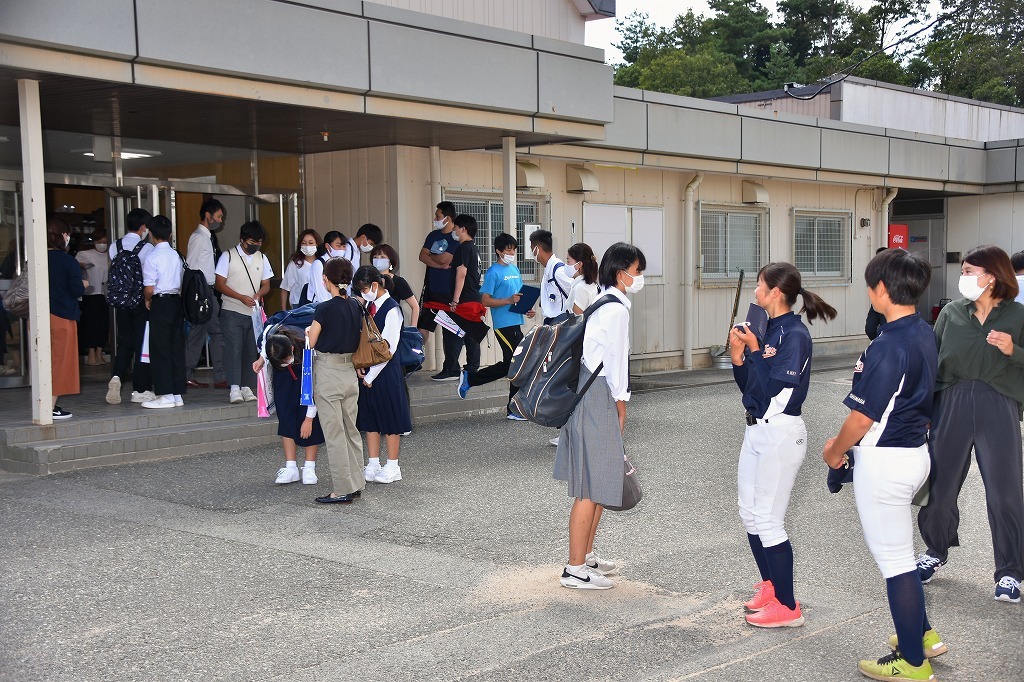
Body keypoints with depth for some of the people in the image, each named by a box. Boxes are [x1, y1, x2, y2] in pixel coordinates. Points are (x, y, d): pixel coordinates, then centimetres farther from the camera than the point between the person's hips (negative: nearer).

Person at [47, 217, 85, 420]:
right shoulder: (68, 261, -13)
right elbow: (77, 290, -12)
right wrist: (82, 284, 7)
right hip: (62, 315, -5)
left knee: (46, 360, 14)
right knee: (60, 359, 2)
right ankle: (52, 407, 1)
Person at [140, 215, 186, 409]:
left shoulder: (152, 257, -11)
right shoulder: (176, 255, 8)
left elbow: (149, 289, -13)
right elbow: (181, 283, 9)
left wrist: (148, 300, 7)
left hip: (161, 303, -6)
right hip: (177, 301, 7)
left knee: (160, 349, -1)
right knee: (177, 348, 9)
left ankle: (165, 395, -2)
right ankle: (177, 394, 12)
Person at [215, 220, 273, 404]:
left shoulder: (262, 258, 11)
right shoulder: (228, 256, -2)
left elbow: (266, 284, 14)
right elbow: (220, 284, -6)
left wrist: (258, 294, -9)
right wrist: (242, 298, -16)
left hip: (255, 312, 4)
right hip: (232, 312, -4)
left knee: (252, 350, 3)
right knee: (234, 349, -10)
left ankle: (247, 387, 9)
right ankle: (234, 389, -10)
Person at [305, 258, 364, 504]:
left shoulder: (325, 308, -15)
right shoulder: (355, 307, 3)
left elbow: (310, 343, -9)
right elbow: (359, 340, 10)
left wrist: (309, 331, 11)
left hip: (328, 372, -6)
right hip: (350, 371, 6)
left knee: (334, 434, 0)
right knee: (351, 430, 15)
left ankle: (343, 490, 3)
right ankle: (356, 484, 21)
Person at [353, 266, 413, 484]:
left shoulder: (391, 309, -14)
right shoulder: (368, 306, 8)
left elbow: (388, 348, -17)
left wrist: (371, 376, -13)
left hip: (386, 370, -7)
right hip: (366, 370, 7)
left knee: (390, 417, 3)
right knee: (369, 417, 12)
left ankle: (392, 467, 12)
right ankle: (372, 465, 21)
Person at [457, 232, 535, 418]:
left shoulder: (515, 269, 16)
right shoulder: (494, 272, -9)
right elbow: (485, 300, -13)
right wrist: (509, 300, -22)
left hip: (516, 323, 9)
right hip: (504, 324, -9)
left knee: (509, 364, 11)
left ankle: (469, 378, 21)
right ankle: (515, 409, 6)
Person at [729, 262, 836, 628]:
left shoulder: (795, 334, -16)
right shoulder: (766, 330, 9)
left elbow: (775, 388, -23)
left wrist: (754, 349, -16)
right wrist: (738, 356, -4)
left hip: (781, 433, -9)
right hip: (756, 430, 9)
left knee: (768, 520, -5)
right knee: (749, 513, 16)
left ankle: (787, 607, 6)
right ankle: (770, 586, 31)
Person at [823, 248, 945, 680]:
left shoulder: (888, 347, -24)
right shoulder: (924, 335, 5)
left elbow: (862, 417, -21)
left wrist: (835, 452, -2)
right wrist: (845, 442, 17)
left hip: (884, 462, -9)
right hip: (916, 452, 9)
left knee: (894, 561, 2)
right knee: (900, 553, 24)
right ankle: (922, 633, 37)